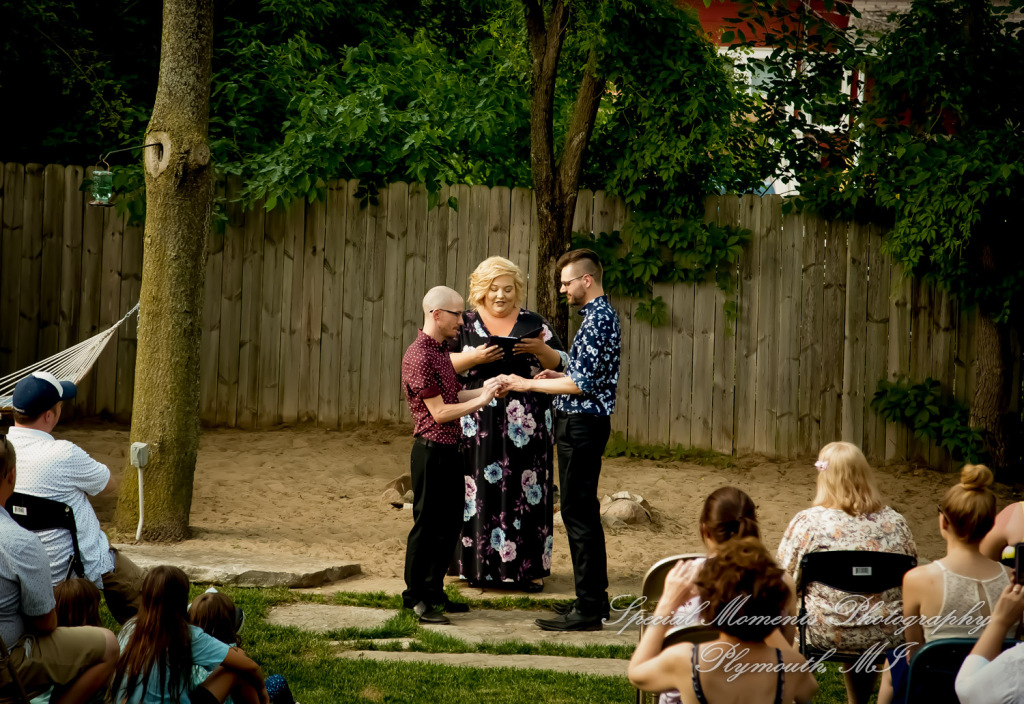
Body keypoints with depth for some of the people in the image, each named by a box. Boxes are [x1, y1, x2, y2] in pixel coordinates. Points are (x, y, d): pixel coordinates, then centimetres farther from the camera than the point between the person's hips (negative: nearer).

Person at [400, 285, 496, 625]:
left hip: (450, 450, 9)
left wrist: (485, 390, 7)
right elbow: (440, 412, -18)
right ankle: (416, 597, 6)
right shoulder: (419, 356, -17)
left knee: (449, 524, 14)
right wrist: (480, 402, -12)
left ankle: (434, 592, 23)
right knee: (427, 525, -2)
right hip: (431, 452, -9)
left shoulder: (441, 351, 13)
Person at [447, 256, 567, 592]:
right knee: (480, 491, -2)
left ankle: (529, 566, 1)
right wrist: (473, 357, -14)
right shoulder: (466, 324, 9)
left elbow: (563, 364, 7)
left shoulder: (534, 324, 9)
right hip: (480, 422, 0)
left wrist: (541, 350, -12)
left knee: (526, 490, -3)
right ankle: (480, 565, 5)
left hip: (526, 423, 0)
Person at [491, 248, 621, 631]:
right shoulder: (599, 315, 15)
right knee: (582, 513, 14)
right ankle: (593, 599, 20)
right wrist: (557, 375, 13)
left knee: (579, 514, -8)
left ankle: (589, 609, -7)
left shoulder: (598, 319, -18)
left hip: (583, 424, -11)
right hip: (580, 423, 11)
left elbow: (582, 384, -23)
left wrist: (527, 384, -18)